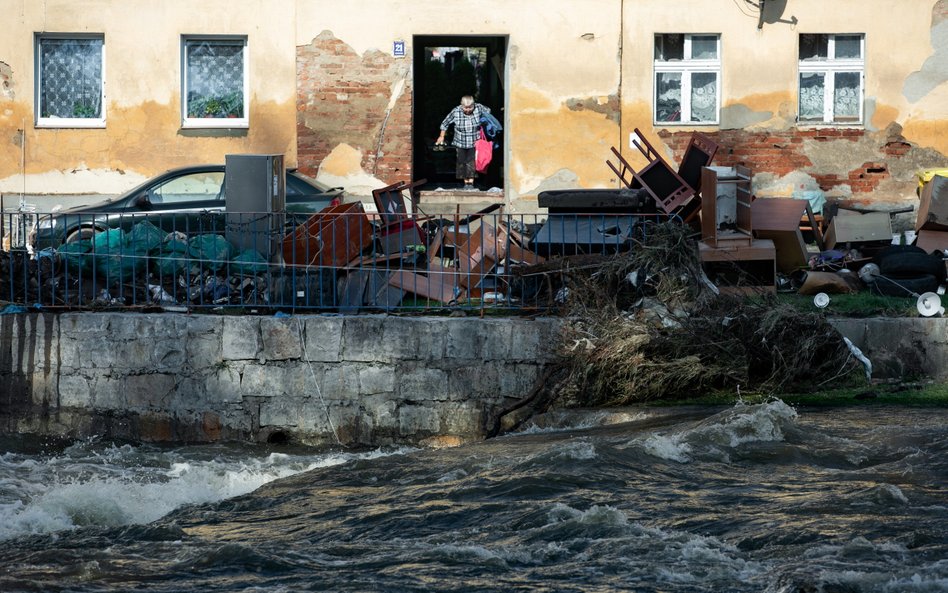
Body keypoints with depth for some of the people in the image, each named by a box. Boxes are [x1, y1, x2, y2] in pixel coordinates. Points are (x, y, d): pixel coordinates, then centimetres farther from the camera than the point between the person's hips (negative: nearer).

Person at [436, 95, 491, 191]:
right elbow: (445, 123, 0)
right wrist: (441, 136, 5)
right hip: (461, 143, 1)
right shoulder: (456, 112, -14)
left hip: (474, 143, -1)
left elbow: (488, 112, 8)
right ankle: (466, 183, 15)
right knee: (462, 162, 3)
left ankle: (471, 183, -2)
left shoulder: (479, 108, -14)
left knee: (471, 162, -9)